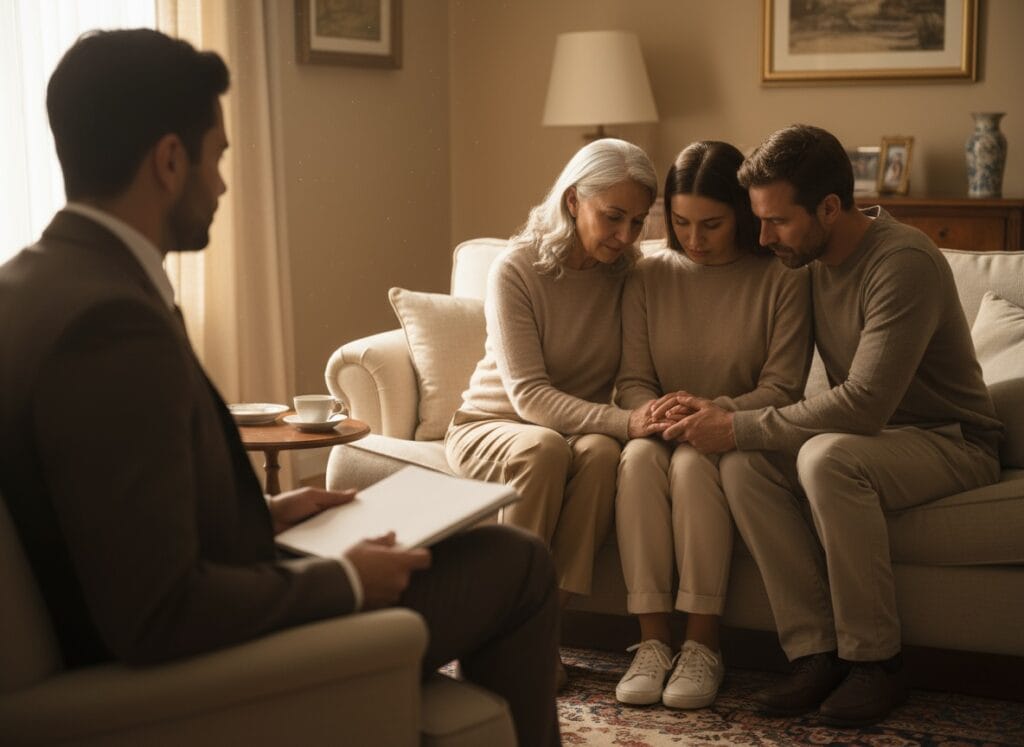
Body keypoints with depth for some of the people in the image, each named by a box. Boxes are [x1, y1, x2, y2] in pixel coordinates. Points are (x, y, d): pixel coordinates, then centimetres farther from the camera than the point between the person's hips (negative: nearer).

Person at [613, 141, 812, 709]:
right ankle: (653, 640, -32)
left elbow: (781, 390, -7)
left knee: (692, 462, -35)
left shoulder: (781, 279, -3)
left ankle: (702, 646, -29)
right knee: (638, 455, -32)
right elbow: (631, 380, 5)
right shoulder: (649, 276, 6)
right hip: (664, 430, 3)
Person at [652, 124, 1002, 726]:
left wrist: (736, 427, -27)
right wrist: (717, 412, -11)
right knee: (744, 463, -21)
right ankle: (816, 652, -18)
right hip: (870, 434, 7)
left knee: (827, 456, -37)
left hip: (951, 444, -7)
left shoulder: (905, 263, -23)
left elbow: (863, 404, -31)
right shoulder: (812, 259, 3)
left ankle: (875, 660, -22)